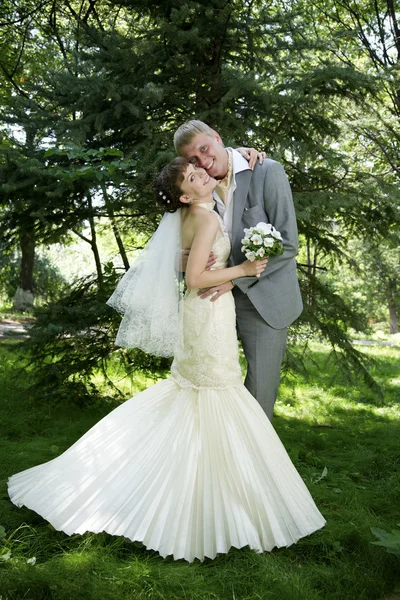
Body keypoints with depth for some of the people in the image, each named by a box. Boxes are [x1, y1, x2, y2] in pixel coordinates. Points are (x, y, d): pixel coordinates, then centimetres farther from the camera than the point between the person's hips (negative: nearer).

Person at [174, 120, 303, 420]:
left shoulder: (268, 172, -12)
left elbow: (287, 244, -16)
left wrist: (234, 279, -20)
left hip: (262, 299, -4)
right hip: (217, 295, 4)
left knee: (261, 387, 7)